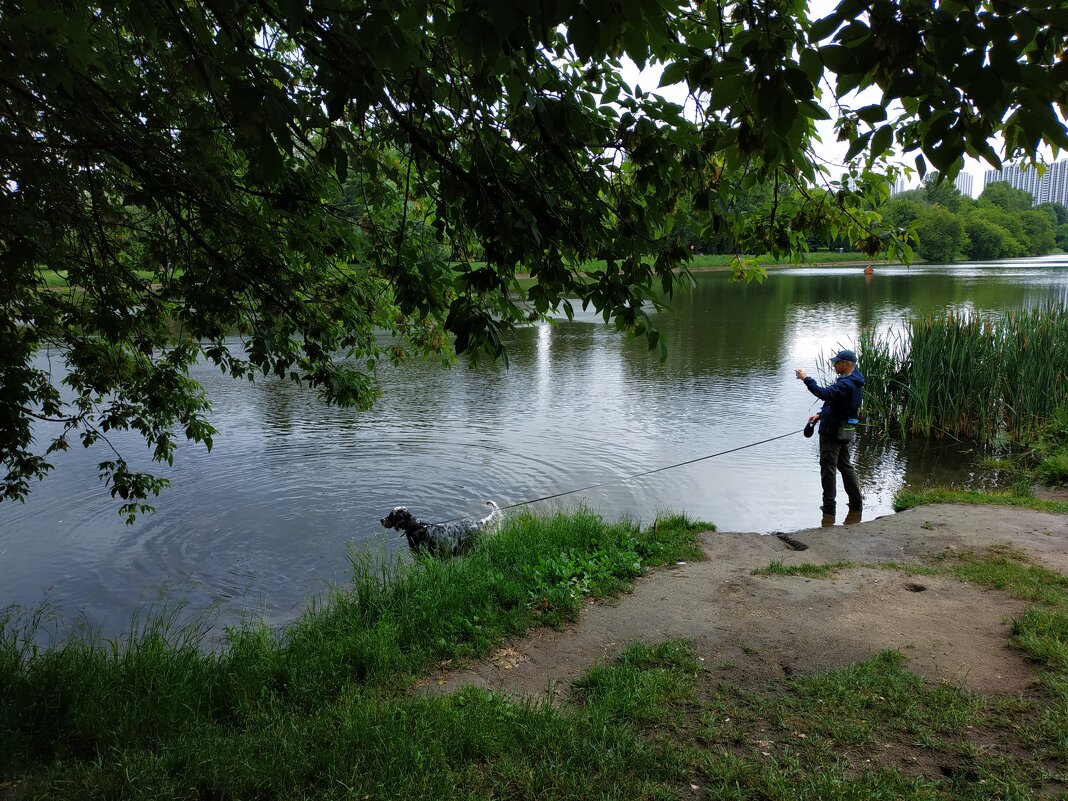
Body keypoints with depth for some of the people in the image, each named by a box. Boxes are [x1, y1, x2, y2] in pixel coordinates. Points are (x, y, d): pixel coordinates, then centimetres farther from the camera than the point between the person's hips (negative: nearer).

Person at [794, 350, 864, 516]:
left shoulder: (846, 384, -23)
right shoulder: (854, 382, 12)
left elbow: (825, 394, -38)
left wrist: (806, 379, -33)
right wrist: (820, 415, 13)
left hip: (832, 432, -10)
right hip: (844, 432, 10)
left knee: (828, 468, -1)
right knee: (845, 465, 19)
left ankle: (829, 506, 5)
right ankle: (856, 502, 26)